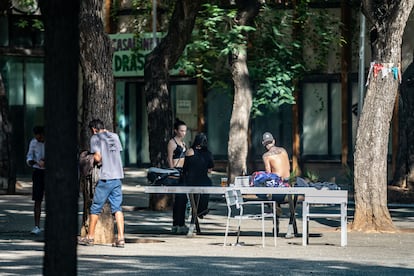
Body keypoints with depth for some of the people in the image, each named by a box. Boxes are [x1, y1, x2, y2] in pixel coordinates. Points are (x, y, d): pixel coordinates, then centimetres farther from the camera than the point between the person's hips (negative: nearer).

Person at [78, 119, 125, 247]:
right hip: (118, 175, 5)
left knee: (96, 208, 6)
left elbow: (97, 158, -12)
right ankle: (120, 238, -5)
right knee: (117, 208, 4)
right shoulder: (114, 136, 12)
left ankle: (90, 237, 13)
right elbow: (118, 152, 14)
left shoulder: (95, 138, -3)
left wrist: (95, 159, 10)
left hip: (105, 177, -5)